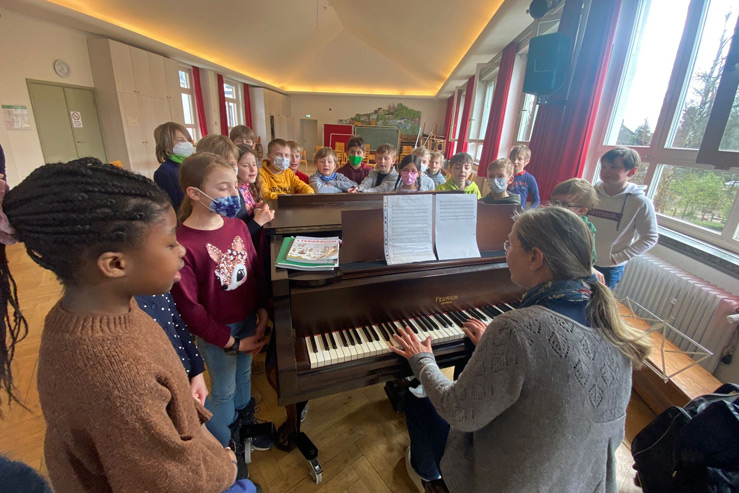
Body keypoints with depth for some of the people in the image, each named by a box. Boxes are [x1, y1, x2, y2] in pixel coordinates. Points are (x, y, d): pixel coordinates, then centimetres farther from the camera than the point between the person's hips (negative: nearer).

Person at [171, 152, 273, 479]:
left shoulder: (238, 226, -8)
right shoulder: (182, 243, -26)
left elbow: (256, 272, 1)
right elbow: (188, 307, -20)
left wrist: (263, 312, -8)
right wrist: (231, 342, -15)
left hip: (248, 320, 5)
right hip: (216, 332, -5)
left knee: (244, 375, 26)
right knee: (223, 391, 17)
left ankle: (245, 424, 54)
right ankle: (224, 447, 45)